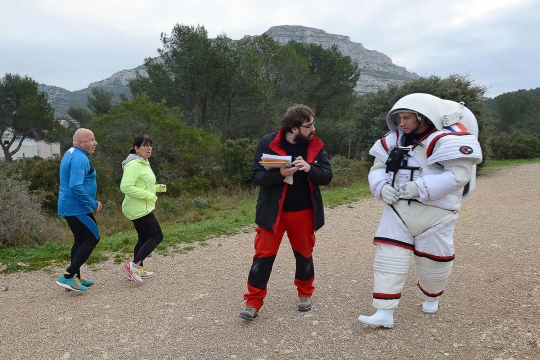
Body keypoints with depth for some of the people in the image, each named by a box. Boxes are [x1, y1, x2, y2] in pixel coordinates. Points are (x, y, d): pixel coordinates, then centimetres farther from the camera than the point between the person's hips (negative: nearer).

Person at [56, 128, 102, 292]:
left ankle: (76, 277, 24)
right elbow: (76, 187, -28)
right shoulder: (80, 158, -20)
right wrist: (93, 204, -18)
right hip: (77, 208, -10)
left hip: (69, 206, 10)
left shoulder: (71, 154, 14)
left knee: (80, 240, 16)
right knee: (93, 238, -5)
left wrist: (91, 202, 19)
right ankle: (68, 276, -6)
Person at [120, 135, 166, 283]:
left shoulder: (144, 163, 14)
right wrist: (149, 195, -25)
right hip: (139, 209, -10)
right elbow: (126, 187, -28)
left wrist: (157, 187, 7)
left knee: (144, 238, 17)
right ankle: (134, 265, -4)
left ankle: (138, 269, 26)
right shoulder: (134, 165, -19)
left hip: (140, 208, 10)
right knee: (157, 237, -6)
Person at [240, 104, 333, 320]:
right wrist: (279, 174, -30)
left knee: (304, 254, 16)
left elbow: (326, 176, -6)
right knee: (263, 256, 1)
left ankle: (305, 294, 38)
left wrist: (309, 168, -26)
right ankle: (253, 302, 13)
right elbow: (256, 176, -12)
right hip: (273, 211, -2)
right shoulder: (268, 143, -11)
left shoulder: (315, 146, -2)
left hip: (303, 213, 3)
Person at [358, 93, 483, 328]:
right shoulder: (396, 139, 6)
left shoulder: (449, 137, -14)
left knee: (433, 261, 13)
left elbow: (459, 174, -22)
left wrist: (421, 188, -26)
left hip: (434, 212, -4)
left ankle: (431, 298, 45)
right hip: (398, 208, 5)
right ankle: (384, 313, 4)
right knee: (388, 257, -3)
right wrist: (381, 186, -11)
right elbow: (378, 166, 10)